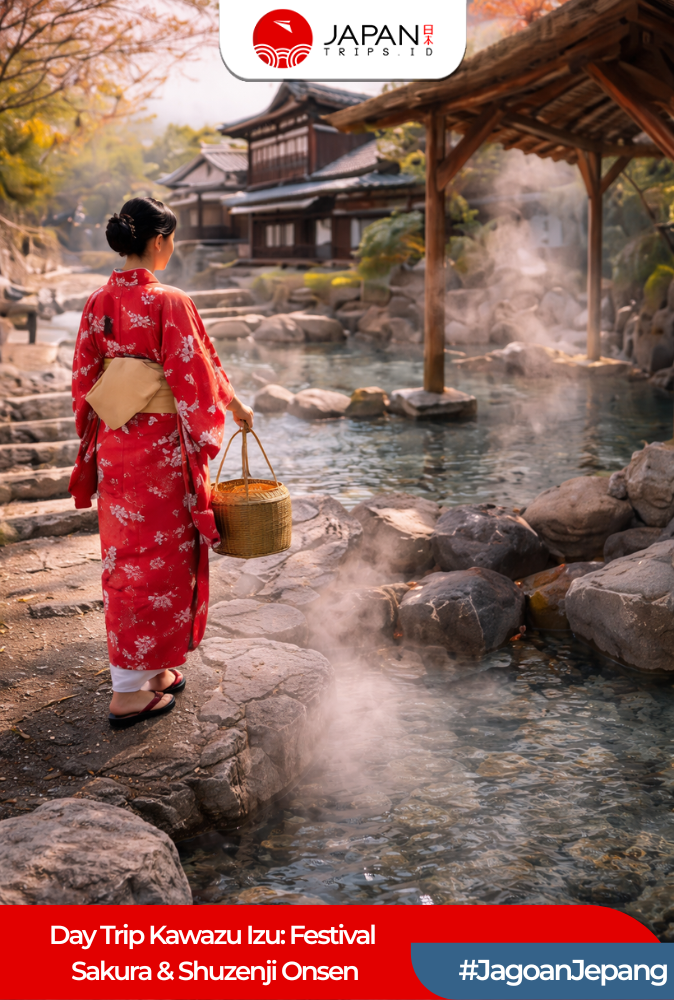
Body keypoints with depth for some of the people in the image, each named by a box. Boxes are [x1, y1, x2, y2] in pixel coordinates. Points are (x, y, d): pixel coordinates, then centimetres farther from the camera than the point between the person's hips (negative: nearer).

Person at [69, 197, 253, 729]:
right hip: (163, 446, -7)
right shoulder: (170, 303, -17)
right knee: (159, 559, 3)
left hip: (113, 447, 7)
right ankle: (130, 691, 9)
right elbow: (197, 372, -11)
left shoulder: (98, 302, 3)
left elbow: (84, 380, 9)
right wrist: (237, 408, 7)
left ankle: (150, 669, 31)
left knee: (124, 557, 17)